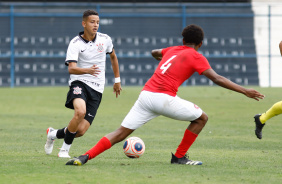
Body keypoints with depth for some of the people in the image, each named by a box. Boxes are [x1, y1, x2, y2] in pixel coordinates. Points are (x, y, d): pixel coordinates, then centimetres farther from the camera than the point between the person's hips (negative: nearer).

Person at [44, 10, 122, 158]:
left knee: (81, 130, -8)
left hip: (97, 90, 4)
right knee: (80, 112, -35)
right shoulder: (75, 43, -8)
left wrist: (117, 80, 29)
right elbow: (71, 69, -21)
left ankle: (53, 134, 24)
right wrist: (88, 70, -40)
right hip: (79, 83, -4)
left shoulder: (105, 40, 5)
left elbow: (113, 57, 26)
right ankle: (64, 150, -14)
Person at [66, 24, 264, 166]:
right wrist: (244, 91, -3)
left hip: (146, 94, 6)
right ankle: (179, 156, 14)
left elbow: (154, 53, 48)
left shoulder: (172, 50, 25)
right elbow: (217, 78, -4)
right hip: (164, 98, -6)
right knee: (201, 118, 12)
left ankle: (86, 157, -8)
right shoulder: (196, 57, 6)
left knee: (122, 132, 6)